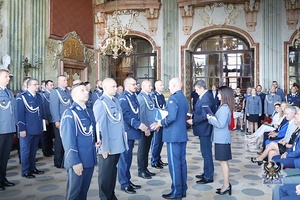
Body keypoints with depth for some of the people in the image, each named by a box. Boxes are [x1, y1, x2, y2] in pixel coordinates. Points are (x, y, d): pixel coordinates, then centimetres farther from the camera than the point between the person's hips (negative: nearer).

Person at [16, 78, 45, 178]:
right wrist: (22, 129, -16)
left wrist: (42, 125, 13)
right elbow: (20, 114, -12)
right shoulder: (22, 97, -9)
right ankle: (25, 171, 16)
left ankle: (32, 168, 29)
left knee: (33, 150, 16)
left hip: (37, 129, 6)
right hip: (27, 129, -6)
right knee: (25, 150, 5)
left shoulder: (39, 96, 11)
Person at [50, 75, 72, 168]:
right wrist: (57, 121, -18)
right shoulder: (54, 92, -8)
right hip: (60, 121, -6)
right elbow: (54, 107, -14)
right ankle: (58, 162, 19)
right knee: (59, 142, 5)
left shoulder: (67, 91, 11)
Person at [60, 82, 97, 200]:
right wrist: (75, 161, -18)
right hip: (77, 161, -6)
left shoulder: (89, 111, 9)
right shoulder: (69, 113, -14)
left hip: (90, 159, 7)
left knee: (84, 190, 19)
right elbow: (68, 140, -17)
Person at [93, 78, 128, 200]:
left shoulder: (116, 101, 10)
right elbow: (101, 127, -17)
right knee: (105, 173, 9)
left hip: (117, 144, 7)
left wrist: (123, 141, 14)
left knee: (113, 171, 20)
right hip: (107, 146, -7)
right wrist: (104, 147, -17)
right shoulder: (100, 103, -14)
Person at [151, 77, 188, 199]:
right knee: (182, 162, 13)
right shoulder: (184, 98, 14)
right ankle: (183, 190, 23)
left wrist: (161, 123, -9)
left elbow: (171, 117, -26)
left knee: (174, 164, -1)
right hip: (182, 134, 9)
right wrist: (162, 123, 16)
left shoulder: (173, 98, -15)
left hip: (173, 135, -9)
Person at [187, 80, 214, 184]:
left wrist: (193, 121, -17)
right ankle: (206, 173, 32)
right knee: (205, 152, 19)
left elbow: (204, 116, -25)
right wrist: (192, 114, 2)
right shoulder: (204, 96, 9)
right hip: (203, 129, 10)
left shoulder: (206, 98, -21)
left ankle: (208, 177, 13)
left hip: (205, 129, -10)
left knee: (206, 153, 1)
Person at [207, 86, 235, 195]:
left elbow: (220, 125, -23)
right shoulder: (224, 107, 12)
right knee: (224, 161, 15)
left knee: (223, 161, -1)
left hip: (222, 138, -10)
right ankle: (226, 184, 24)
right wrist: (213, 118, 8)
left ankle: (226, 185, 9)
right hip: (221, 138, 10)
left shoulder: (224, 108, -19)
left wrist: (210, 118, -11)